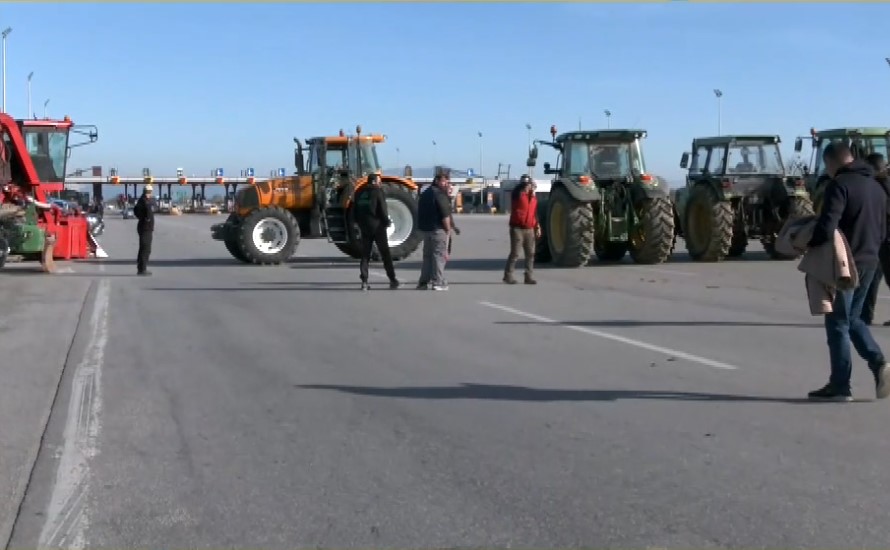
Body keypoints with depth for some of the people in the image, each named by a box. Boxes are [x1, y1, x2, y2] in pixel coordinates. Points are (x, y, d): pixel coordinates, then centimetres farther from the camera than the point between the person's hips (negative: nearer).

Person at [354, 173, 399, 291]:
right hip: (377, 226, -5)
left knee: (365, 254, 8)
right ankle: (392, 280, 6)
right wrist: (387, 222, -1)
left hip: (364, 227, 5)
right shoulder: (377, 191, -9)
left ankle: (364, 282, 2)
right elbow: (382, 209, -14)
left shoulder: (360, 193, 8)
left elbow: (356, 210, 11)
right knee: (385, 253, 3)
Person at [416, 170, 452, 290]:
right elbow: (445, 215, -18)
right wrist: (448, 229, -9)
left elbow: (420, 213, 20)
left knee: (428, 255, 14)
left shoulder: (425, 193, 16)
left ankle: (424, 282, 14)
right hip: (438, 229, -8)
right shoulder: (440, 194, -12)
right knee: (439, 255, -4)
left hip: (425, 229, 8)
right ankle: (438, 283, -6)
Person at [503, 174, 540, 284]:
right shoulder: (517, 193, -3)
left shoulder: (533, 197, 13)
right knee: (515, 254, -6)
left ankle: (529, 277, 9)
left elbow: (535, 213, 18)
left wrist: (537, 227, 13)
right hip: (517, 228, -6)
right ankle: (508, 276, 2)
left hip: (529, 229, 6)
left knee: (530, 253, 4)